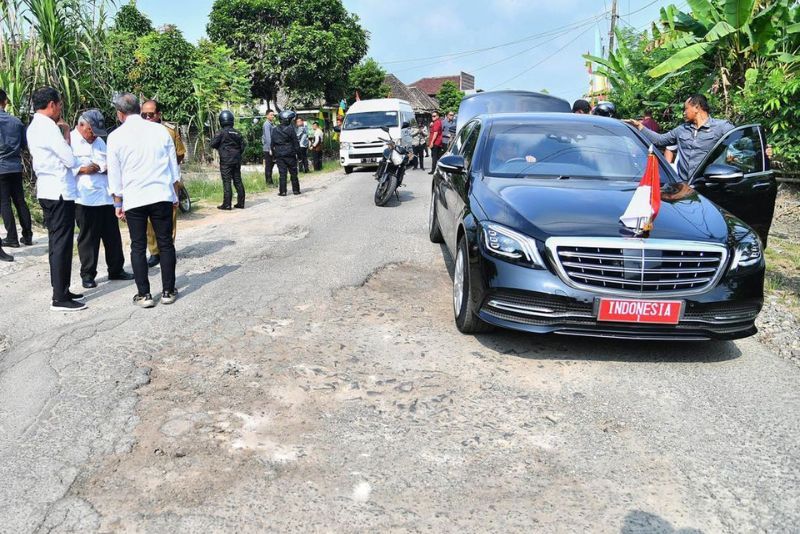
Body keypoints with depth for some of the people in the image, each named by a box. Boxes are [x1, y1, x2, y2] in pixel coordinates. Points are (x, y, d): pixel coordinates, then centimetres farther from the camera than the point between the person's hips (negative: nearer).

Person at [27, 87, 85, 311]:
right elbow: (71, 160, -14)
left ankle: (62, 291, 22)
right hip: (59, 192, -10)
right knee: (62, 244, -6)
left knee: (57, 243, 14)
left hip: (47, 191, 10)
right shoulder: (48, 127, -15)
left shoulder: (34, 128, 14)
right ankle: (60, 298, -2)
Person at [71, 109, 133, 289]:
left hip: (106, 196, 6)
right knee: (88, 238, 2)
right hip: (85, 199, -6)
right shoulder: (70, 140, -2)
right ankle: (87, 275, 13)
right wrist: (82, 169, -19)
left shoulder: (99, 141, 19)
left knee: (113, 235, 10)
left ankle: (116, 270, 22)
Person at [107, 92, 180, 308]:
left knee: (138, 246, 6)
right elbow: (173, 165, 9)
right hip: (162, 195, 2)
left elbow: (114, 174, 3)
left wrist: (118, 203, 12)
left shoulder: (116, 137, -1)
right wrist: (175, 193, 18)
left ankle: (144, 294, 8)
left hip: (133, 198, -1)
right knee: (166, 243, 7)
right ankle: (168, 291, 11)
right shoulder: (160, 130, 4)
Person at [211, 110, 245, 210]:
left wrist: (219, 147, 10)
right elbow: (242, 146, 11)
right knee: (238, 181, 9)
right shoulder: (237, 133, 7)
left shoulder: (221, 133, -9)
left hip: (226, 161, -5)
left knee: (227, 182, -4)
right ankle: (241, 203, 12)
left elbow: (213, 144, -9)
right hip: (237, 160, 5)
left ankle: (227, 204, -5)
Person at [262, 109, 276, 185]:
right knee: (268, 165, -2)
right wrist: (270, 149, -21)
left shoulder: (272, 124, 13)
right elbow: (267, 137, -18)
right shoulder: (267, 124, -12)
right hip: (268, 148, -8)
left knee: (271, 164, 14)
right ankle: (269, 182, 3)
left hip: (272, 148, 8)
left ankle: (270, 181, 22)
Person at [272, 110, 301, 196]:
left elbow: (272, 144, 10)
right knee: (293, 173, 7)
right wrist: (298, 153, -1)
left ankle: (282, 191, 1)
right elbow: (296, 143, -8)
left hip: (279, 155, 3)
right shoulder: (290, 129, -9)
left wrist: (274, 154, 16)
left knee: (282, 174, 3)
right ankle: (296, 190, 13)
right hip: (290, 155, -3)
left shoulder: (275, 130, 6)